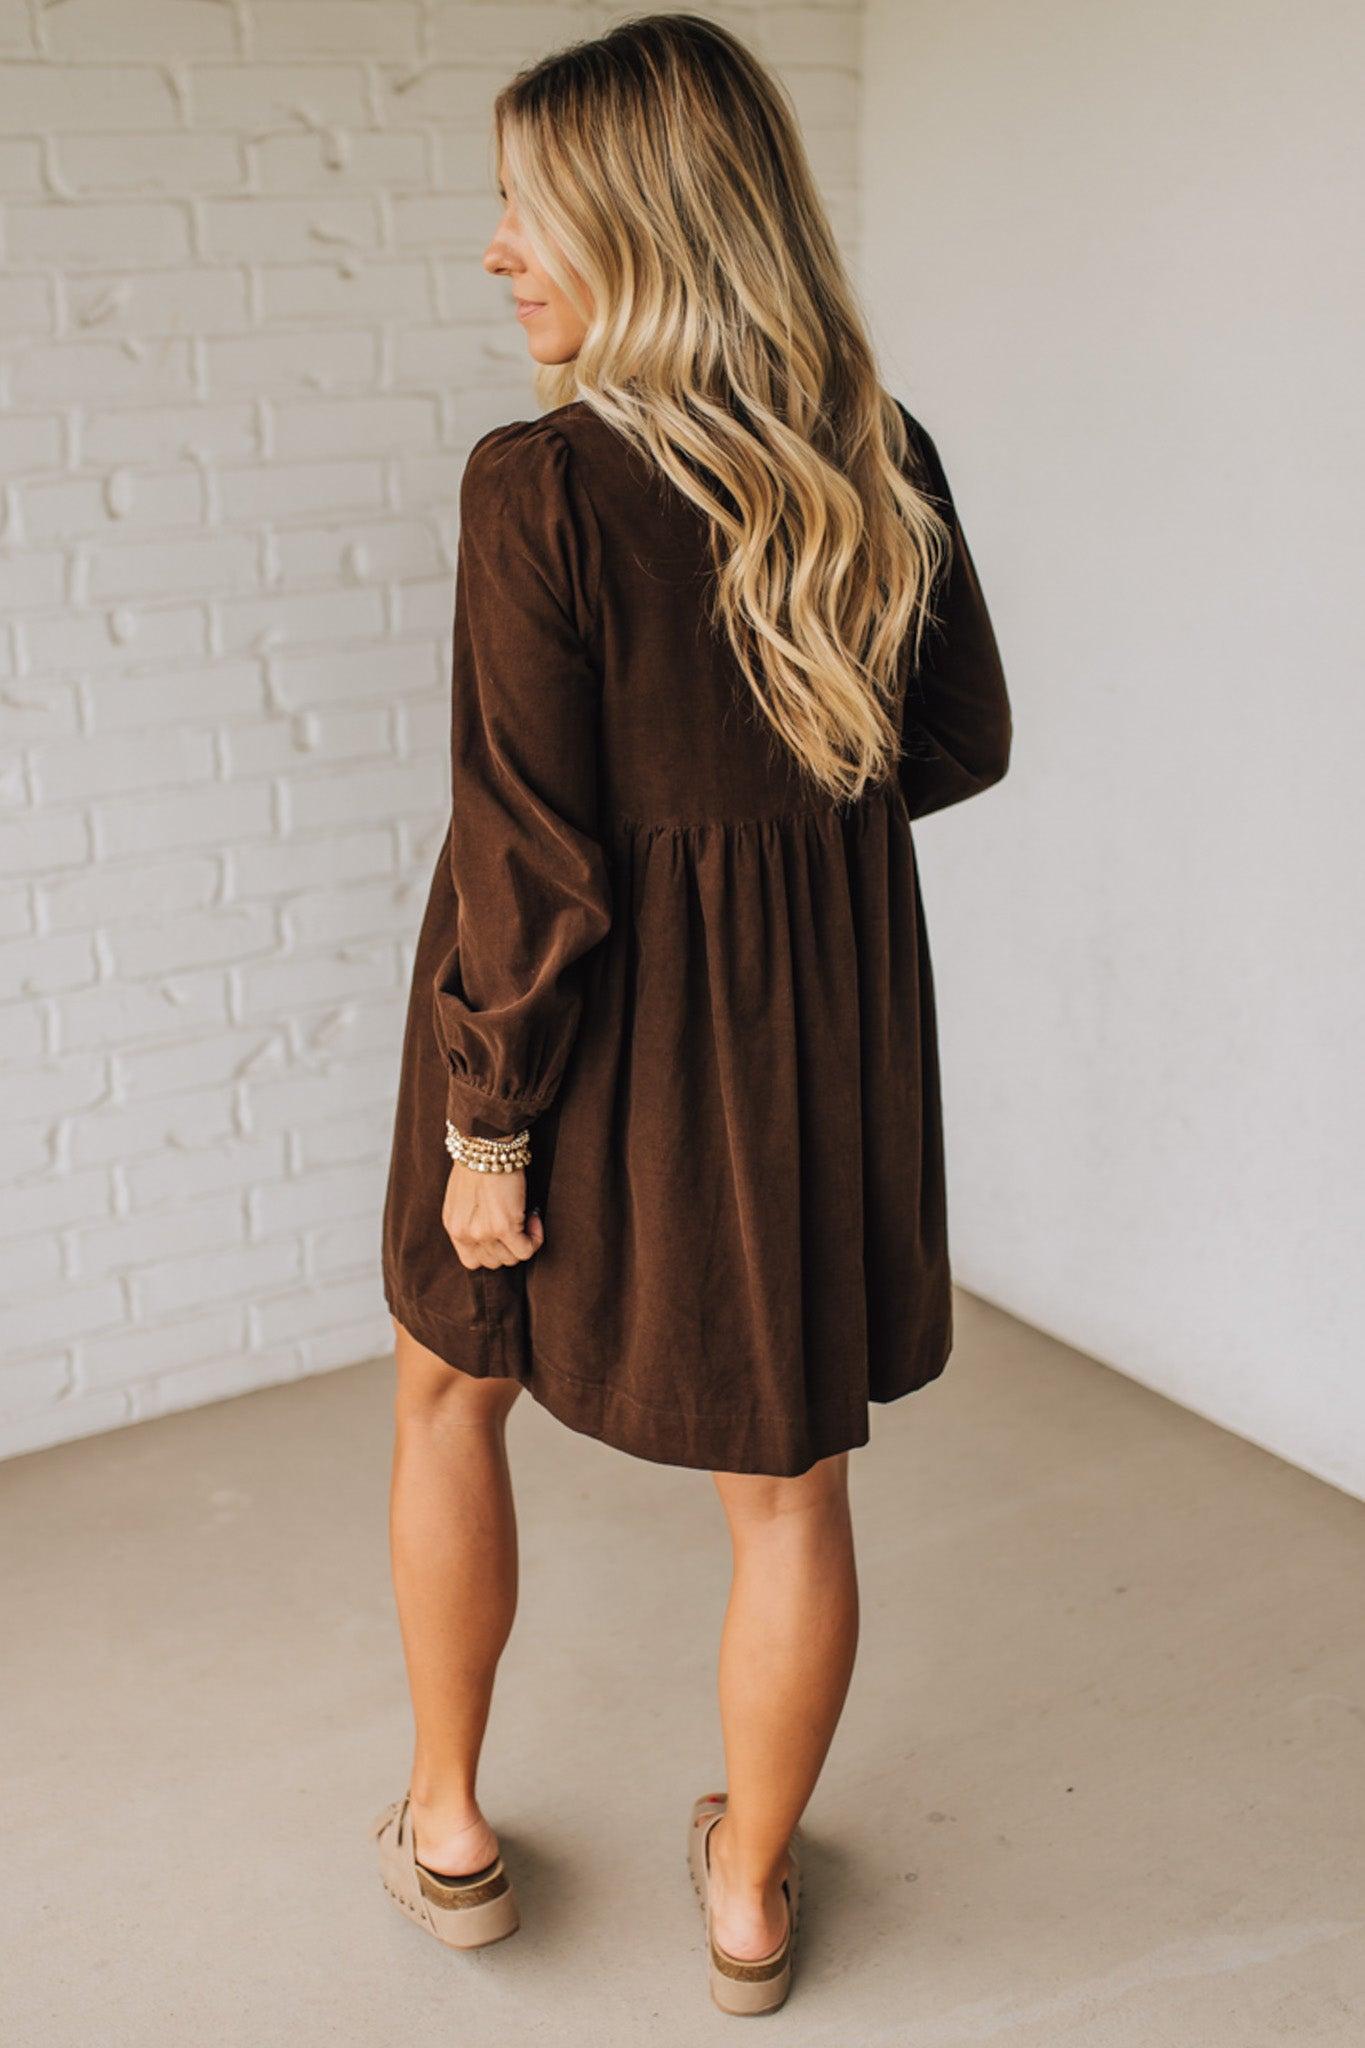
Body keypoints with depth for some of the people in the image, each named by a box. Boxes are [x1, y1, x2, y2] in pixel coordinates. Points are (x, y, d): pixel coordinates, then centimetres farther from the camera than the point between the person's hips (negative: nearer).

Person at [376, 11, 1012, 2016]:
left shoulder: (542, 482, -18)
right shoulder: (888, 458, -2)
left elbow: (531, 854, -19)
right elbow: (965, 739, 9)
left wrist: (485, 1119, -10)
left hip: (601, 1012, -4)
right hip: (828, 1017, 4)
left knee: (449, 1386, 23)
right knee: (788, 1477, 16)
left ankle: (450, 1832, 37)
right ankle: (751, 1889, 36)